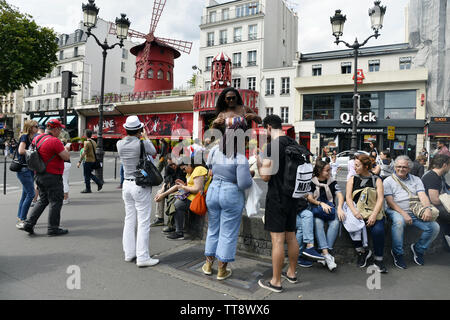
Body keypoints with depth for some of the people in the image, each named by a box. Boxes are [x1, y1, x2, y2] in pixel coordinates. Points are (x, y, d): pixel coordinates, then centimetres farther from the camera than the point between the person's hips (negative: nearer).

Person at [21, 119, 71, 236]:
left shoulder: (37, 138, 9)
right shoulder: (55, 141, -18)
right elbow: (66, 157, -19)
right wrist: (66, 150, 1)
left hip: (39, 175, 8)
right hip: (52, 177, -8)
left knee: (43, 200, 19)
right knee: (55, 201, 2)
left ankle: (29, 223, 15)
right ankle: (53, 228, 8)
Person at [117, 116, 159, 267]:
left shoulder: (120, 144, -1)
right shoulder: (142, 143, -16)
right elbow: (153, 152, 5)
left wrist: (129, 136, 26)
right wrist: (146, 138, 17)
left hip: (127, 184, 6)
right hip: (141, 186, -6)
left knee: (129, 219, 14)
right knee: (143, 222, -1)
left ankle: (129, 253, 23)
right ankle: (142, 257, 2)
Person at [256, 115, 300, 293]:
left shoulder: (272, 146, -16)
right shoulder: (294, 144, 9)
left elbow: (265, 176, -17)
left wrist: (258, 160, 0)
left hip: (277, 197, -8)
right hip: (292, 196, 9)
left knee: (277, 239, -2)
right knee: (291, 236, 17)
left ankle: (276, 282, 8)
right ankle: (291, 273, 32)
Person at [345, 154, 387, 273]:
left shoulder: (377, 180, 11)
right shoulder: (352, 179, 14)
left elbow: (380, 198, 0)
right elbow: (348, 197, 3)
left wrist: (374, 215, -17)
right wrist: (354, 211, -17)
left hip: (373, 211, -1)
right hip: (357, 211, 1)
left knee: (378, 230, -29)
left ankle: (378, 259, -9)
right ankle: (362, 251, -5)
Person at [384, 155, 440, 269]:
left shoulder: (416, 180, 18)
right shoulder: (388, 181, 6)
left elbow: (423, 196, 3)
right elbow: (390, 202, -3)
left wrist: (427, 208, -18)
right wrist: (404, 214, -16)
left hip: (416, 212, 4)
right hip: (397, 211, -4)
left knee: (435, 227, -17)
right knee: (399, 222, -37)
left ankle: (418, 249, 9)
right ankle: (397, 253, -17)